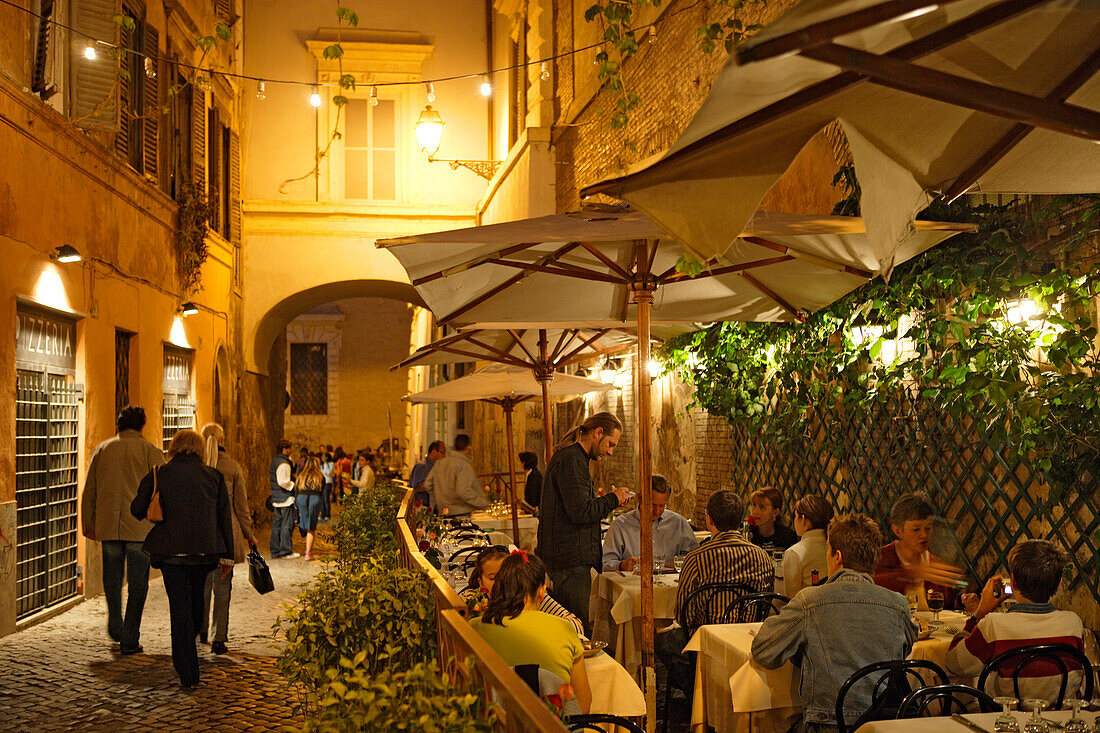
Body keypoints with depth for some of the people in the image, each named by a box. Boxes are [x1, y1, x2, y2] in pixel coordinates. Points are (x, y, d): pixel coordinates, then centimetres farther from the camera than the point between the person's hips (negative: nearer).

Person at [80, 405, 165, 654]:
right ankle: (130, 639, 5)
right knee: (137, 582, 4)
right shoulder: (150, 451, -1)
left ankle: (115, 625, 21)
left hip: (108, 527, 2)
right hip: (141, 527, -2)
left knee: (112, 576, 21)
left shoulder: (101, 450, 7)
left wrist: (87, 524, 18)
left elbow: (89, 491, 10)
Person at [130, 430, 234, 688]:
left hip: (171, 549, -2)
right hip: (205, 549, 2)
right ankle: (185, 656, 38)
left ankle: (188, 673, 1)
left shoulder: (159, 475, -2)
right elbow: (224, 517, 2)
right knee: (196, 600, 21)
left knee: (180, 607, 2)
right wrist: (227, 556, 6)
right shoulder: (214, 476, 2)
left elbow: (137, 509, 3)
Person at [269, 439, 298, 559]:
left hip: (276, 499, 10)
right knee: (287, 524, -3)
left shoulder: (274, 461, 14)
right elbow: (283, 482, -24)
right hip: (286, 499, -10)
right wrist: (294, 485, -11)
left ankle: (275, 551, 16)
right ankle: (286, 551, 1)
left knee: (276, 524, 12)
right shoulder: (284, 464, -17)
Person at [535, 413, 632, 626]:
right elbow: (581, 512, -22)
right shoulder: (571, 459, -15)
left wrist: (610, 501, 12)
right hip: (570, 561, -11)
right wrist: (612, 499, -7)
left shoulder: (576, 457, 20)